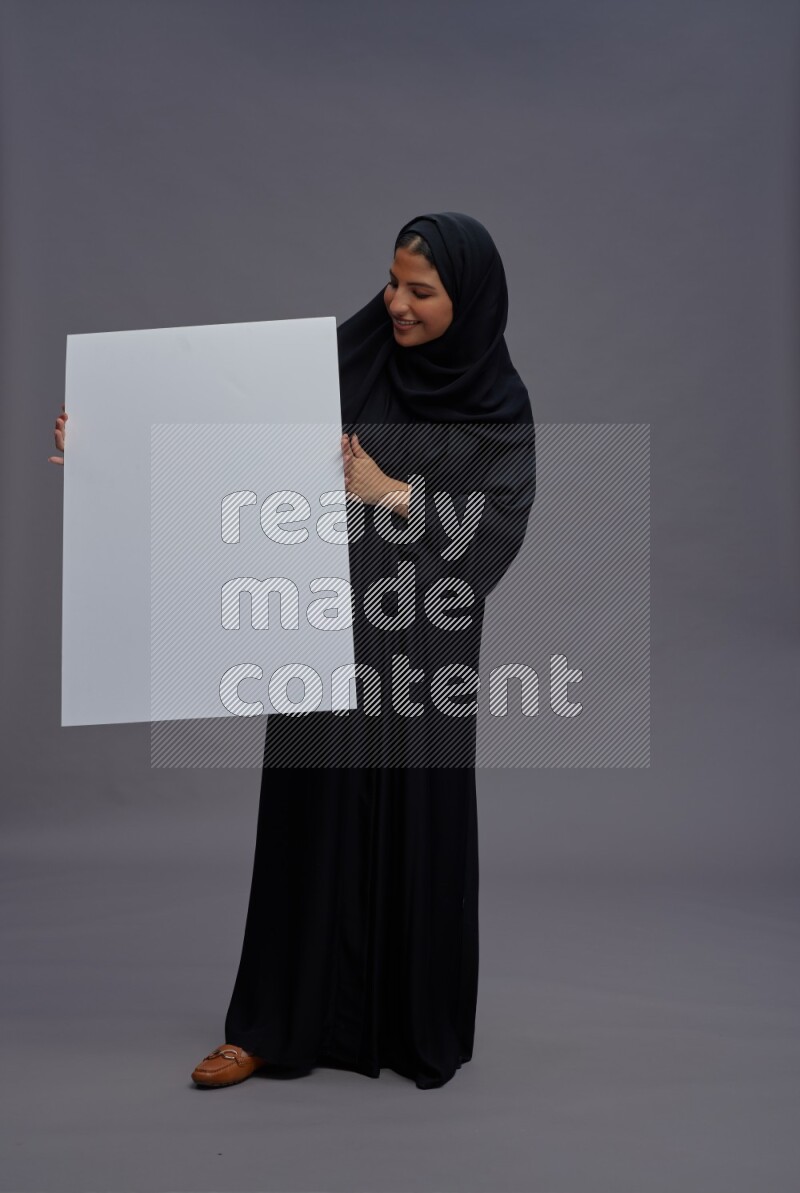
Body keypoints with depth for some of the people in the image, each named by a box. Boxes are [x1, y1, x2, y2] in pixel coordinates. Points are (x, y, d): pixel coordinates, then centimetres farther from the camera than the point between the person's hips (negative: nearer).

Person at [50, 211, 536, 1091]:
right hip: (325, 628, 2)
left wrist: (391, 493, -17)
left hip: (420, 644, -1)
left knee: (416, 822, 5)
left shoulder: (500, 406, -2)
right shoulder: (345, 356, 1)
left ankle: (421, 1026, 24)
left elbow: (495, 531, -9)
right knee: (309, 814, 6)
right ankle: (275, 1023, 18)